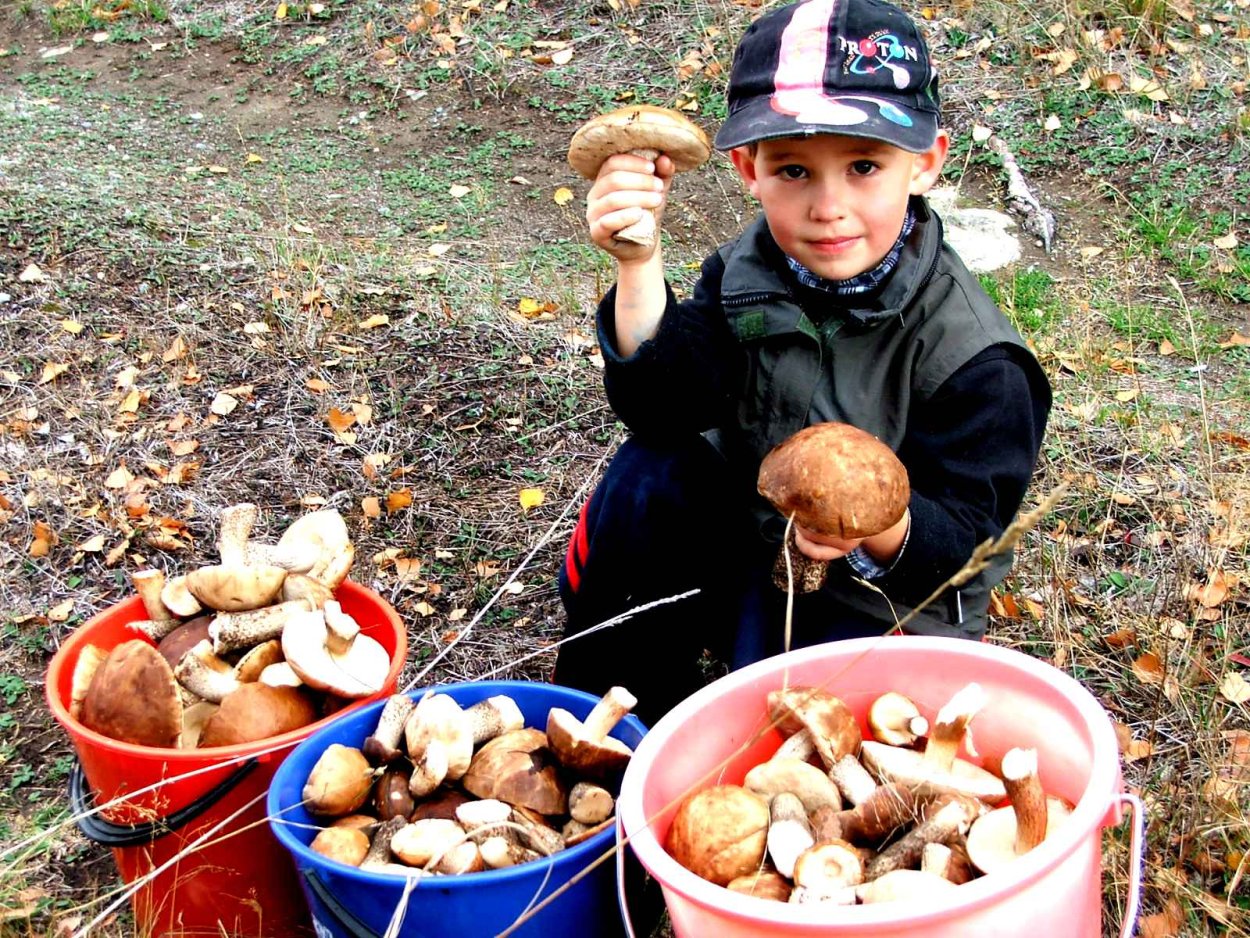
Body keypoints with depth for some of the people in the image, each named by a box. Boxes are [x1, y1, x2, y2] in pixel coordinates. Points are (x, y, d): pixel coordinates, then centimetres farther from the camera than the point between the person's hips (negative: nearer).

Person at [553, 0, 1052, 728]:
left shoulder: (969, 353, -24)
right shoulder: (746, 274, -10)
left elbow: (958, 536, -22)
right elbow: (663, 409, -20)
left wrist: (881, 529, -46)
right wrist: (639, 264, -33)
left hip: (887, 593, -4)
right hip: (751, 527, 5)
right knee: (647, 478, -21)